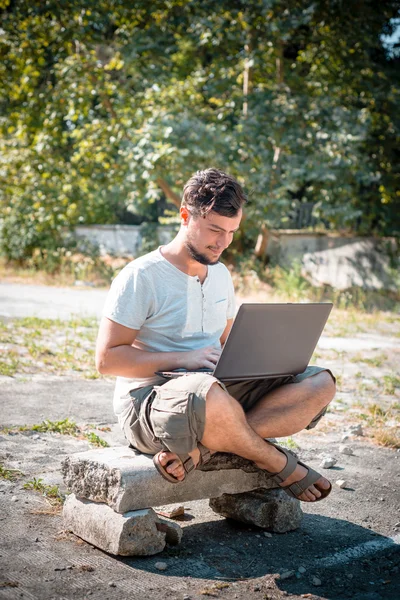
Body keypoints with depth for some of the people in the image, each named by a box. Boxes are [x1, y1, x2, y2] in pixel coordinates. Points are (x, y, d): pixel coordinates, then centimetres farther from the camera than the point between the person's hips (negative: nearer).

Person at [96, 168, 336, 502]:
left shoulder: (220, 275, 15)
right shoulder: (140, 277, -9)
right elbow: (107, 358, -13)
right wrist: (183, 358, -21)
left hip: (216, 392, 8)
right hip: (149, 402, -7)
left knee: (321, 383, -10)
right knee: (208, 393, -43)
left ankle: (199, 450, -24)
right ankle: (280, 464, -13)